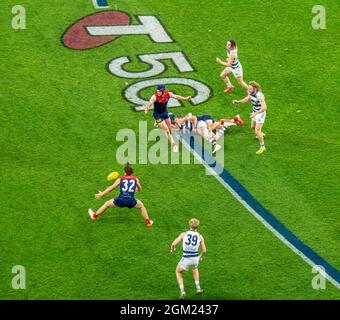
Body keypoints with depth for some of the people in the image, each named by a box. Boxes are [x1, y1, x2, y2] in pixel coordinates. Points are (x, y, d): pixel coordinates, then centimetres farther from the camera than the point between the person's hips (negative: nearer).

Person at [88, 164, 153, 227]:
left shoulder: (120, 179, 13)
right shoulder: (135, 179, 12)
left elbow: (111, 188, 18)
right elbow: (139, 189, 25)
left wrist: (102, 194, 30)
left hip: (121, 200, 0)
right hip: (131, 201, 0)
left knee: (107, 204, 25)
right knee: (141, 206, 29)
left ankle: (94, 215, 38)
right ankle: (148, 222, 24)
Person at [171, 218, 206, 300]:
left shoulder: (184, 234, -5)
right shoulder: (200, 236, -2)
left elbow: (174, 244, -11)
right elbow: (204, 250, -3)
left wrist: (172, 249, 12)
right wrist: (200, 257, 19)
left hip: (186, 259, -2)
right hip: (195, 259, 2)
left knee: (178, 272, 29)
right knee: (195, 268, 40)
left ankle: (182, 291, 15)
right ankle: (198, 288, 37)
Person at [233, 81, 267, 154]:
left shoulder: (259, 95, -35)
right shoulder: (251, 93, -11)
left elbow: (264, 107, -41)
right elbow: (246, 99, 5)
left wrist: (255, 113, -52)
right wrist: (238, 101, -14)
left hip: (260, 113, -8)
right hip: (255, 112, 8)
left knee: (257, 132, -8)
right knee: (253, 127, 29)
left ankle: (262, 147, 9)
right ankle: (261, 134, 59)